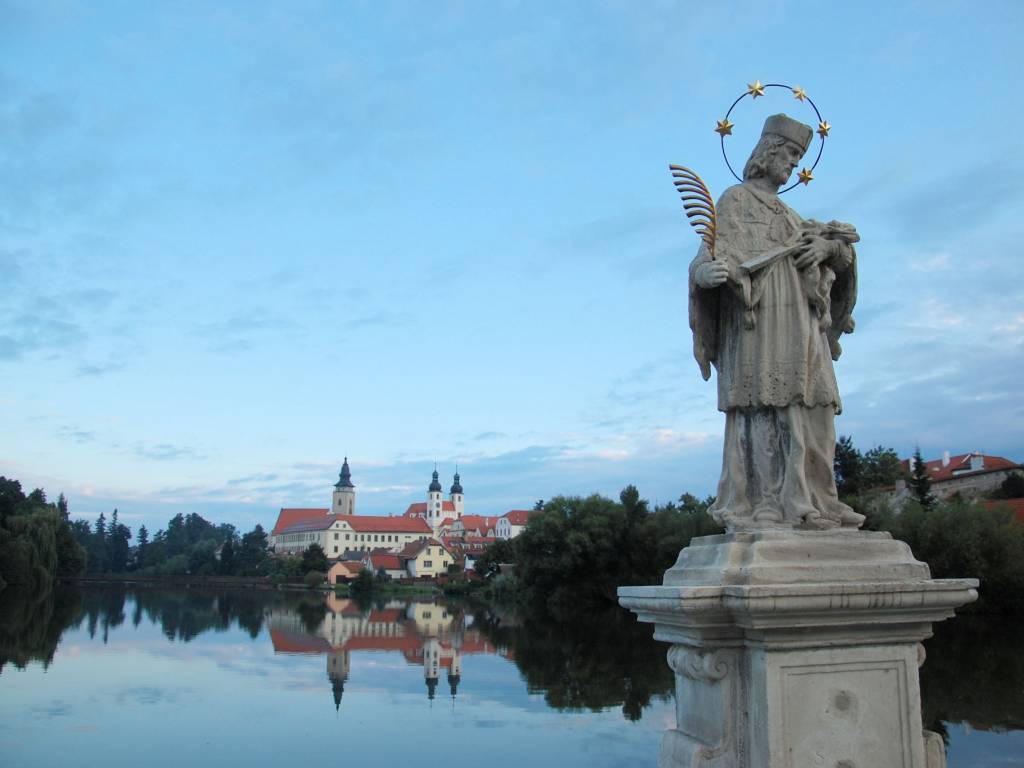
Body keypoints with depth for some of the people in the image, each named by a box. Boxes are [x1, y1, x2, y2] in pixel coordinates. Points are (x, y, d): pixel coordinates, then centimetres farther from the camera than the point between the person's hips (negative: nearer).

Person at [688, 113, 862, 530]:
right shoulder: (735, 198, 11)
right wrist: (706, 270, -32)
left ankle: (806, 502, -2)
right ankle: (758, 504, -22)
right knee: (762, 404, -17)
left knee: (809, 411, -1)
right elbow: (715, 247, -8)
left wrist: (829, 245, -1)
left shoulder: (787, 214, 32)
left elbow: (843, 252, 24)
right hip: (759, 314, -8)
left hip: (799, 322, 8)